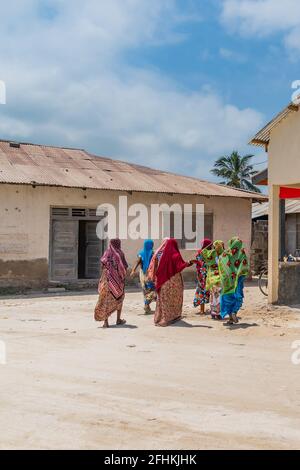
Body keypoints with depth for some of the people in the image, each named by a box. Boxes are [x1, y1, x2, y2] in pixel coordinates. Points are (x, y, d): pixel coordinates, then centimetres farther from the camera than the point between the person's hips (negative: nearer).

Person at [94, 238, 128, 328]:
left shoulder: (107, 253, 3)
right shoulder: (120, 253, -1)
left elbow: (103, 265, -8)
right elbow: (125, 267, -6)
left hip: (108, 279, 1)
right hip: (118, 280, -1)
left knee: (106, 300, 1)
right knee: (119, 298, 18)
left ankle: (106, 322, -6)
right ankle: (118, 319, 21)